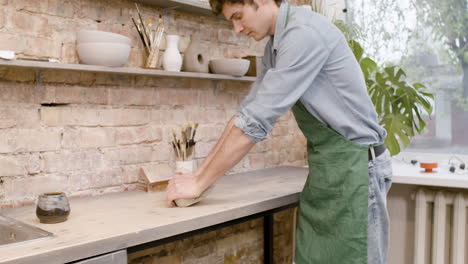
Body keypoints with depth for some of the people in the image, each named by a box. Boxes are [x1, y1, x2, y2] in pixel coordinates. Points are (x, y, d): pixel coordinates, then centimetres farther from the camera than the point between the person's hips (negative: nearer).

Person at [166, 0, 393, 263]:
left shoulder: (305, 32, -20)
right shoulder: (276, 45, 10)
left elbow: (257, 120, -23)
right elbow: (249, 111, 11)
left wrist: (199, 184, -14)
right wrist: (199, 174, 6)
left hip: (353, 166, -8)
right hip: (324, 166, 8)